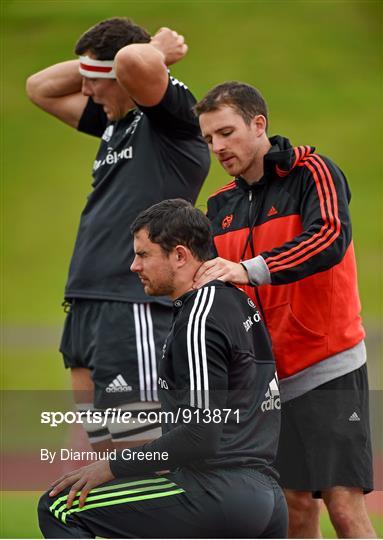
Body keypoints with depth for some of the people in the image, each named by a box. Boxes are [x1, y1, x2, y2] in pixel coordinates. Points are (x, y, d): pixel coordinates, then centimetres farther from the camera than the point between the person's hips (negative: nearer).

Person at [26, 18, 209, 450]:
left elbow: (134, 61, -28)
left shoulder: (174, 116, -7)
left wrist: (158, 50, -6)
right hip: (86, 309, 9)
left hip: (134, 310, -9)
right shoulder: (114, 120, 18)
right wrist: (91, 64, 15)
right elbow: (40, 88, 29)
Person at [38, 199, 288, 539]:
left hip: (215, 493, -10)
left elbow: (200, 437, -18)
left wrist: (112, 467, -11)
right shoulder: (236, 300, 17)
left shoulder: (200, 319, -13)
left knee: (59, 509, -5)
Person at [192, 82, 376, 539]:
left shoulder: (312, 172, -7)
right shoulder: (221, 205, 12)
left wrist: (249, 269, -36)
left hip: (329, 368, -6)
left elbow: (331, 238, -26)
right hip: (270, 377, 6)